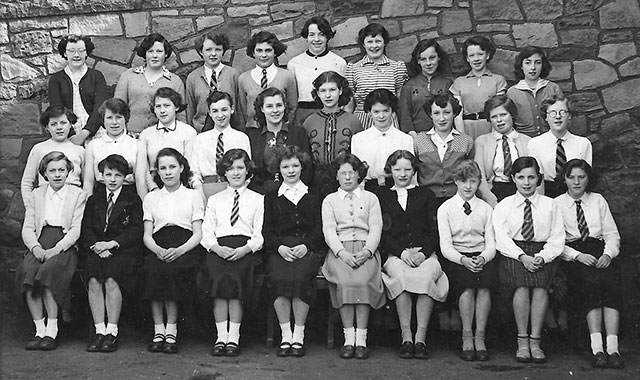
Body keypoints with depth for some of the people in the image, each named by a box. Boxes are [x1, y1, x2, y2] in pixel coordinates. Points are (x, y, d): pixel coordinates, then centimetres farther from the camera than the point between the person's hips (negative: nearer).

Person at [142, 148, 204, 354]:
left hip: (186, 248, -2)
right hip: (157, 248, 2)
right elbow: (147, 235, 12)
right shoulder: (151, 198, 22)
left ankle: (171, 330, -23)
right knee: (153, 269, -31)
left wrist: (179, 251, -15)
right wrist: (158, 250, -11)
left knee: (174, 269, -33)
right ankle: (158, 330, -22)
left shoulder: (193, 196, 16)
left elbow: (198, 234, 5)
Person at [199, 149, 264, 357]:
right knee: (218, 277, -29)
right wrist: (216, 247, -9)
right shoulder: (214, 200, 23)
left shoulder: (258, 200, 17)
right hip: (218, 249, 2)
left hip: (245, 250, -1)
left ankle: (234, 337, -26)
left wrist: (245, 249, -13)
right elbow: (206, 232, 13)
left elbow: (260, 234, 7)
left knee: (235, 279, -30)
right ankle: (221, 336, -26)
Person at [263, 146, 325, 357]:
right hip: (279, 249, 1)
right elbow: (266, 229, 10)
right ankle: (285, 336, -23)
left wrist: (305, 245, -10)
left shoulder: (313, 196, 21)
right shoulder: (271, 197, 21)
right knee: (278, 277, -31)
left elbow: (320, 227, 9)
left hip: (308, 248, -1)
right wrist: (279, 246, -10)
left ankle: (299, 336, -23)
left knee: (301, 277, -32)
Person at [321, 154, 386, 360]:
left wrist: (367, 251, -12)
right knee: (343, 280, -31)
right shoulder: (330, 200, 19)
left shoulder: (370, 198, 19)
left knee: (363, 280, -31)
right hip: (339, 250, 0)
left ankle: (361, 339, -30)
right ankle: (348, 338, -28)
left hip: (365, 249, 0)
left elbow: (376, 228, 8)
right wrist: (342, 252, -14)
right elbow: (328, 230, 5)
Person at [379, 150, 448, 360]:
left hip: (425, 255, 0)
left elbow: (434, 231, 11)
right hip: (394, 256, 0)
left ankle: (420, 338, -30)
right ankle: (406, 337, -29)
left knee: (425, 277, -34)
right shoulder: (381, 197, 19)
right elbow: (381, 233, 8)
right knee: (401, 277, -35)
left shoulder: (426, 195, 21)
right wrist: (402, 252, -9)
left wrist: (423, 252, -8)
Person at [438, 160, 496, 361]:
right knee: (467, 284, -33)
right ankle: (467, 338, -23)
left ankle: (480, 338, -24)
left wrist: (483, 258, -17)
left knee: (485, 282, -32)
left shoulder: (486, 209, 14)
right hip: (457, 259, -1)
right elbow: (445, 245, -2)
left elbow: (491, 244, 6)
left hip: (482, 258, 1)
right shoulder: (445, 208, 7)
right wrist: (462, 259, -22)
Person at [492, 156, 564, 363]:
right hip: (512, 254, 0)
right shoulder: (503, 205, 13)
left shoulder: (549, 205, 15)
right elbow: (502, 239, 1)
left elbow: (557, 239, 6)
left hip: (543, 255, 1)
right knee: (522, 283, -32)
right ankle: (522, 341, -25)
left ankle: (535, 342, -28)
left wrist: (541, 257, -13)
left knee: (541, 284, -32)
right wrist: (522, 257, -17)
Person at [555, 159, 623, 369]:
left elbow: (612, 234, 14)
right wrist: (578, 256, -14)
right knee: (591, 281, -33)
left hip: (601, 254, 2)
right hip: (571, 255, -2)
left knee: (611, 282, -29)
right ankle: (597, 349, -37)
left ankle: (612, 349, -36)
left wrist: (608, 254, -7)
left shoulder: (598, 200, 19)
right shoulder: (556, 204, 10)